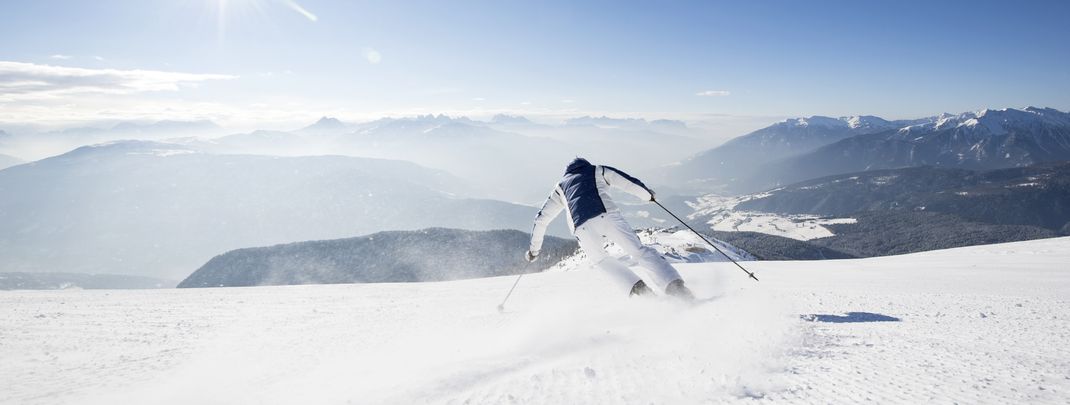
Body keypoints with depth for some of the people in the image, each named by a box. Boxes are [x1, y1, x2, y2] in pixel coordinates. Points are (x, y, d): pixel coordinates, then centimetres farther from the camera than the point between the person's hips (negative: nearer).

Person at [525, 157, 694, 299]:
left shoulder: (560, 186, 35)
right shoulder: (598, 171, 30)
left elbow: (541, 218, 34)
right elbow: (628, 182, 21)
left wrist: (534, 248, 41)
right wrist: (648, 194, 39)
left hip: (582, 227, 1)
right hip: (608, 215, -1)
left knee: (599, 259, 24)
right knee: (639, 250, 2)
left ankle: (638, 288, 5)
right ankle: (674, 285, -18)